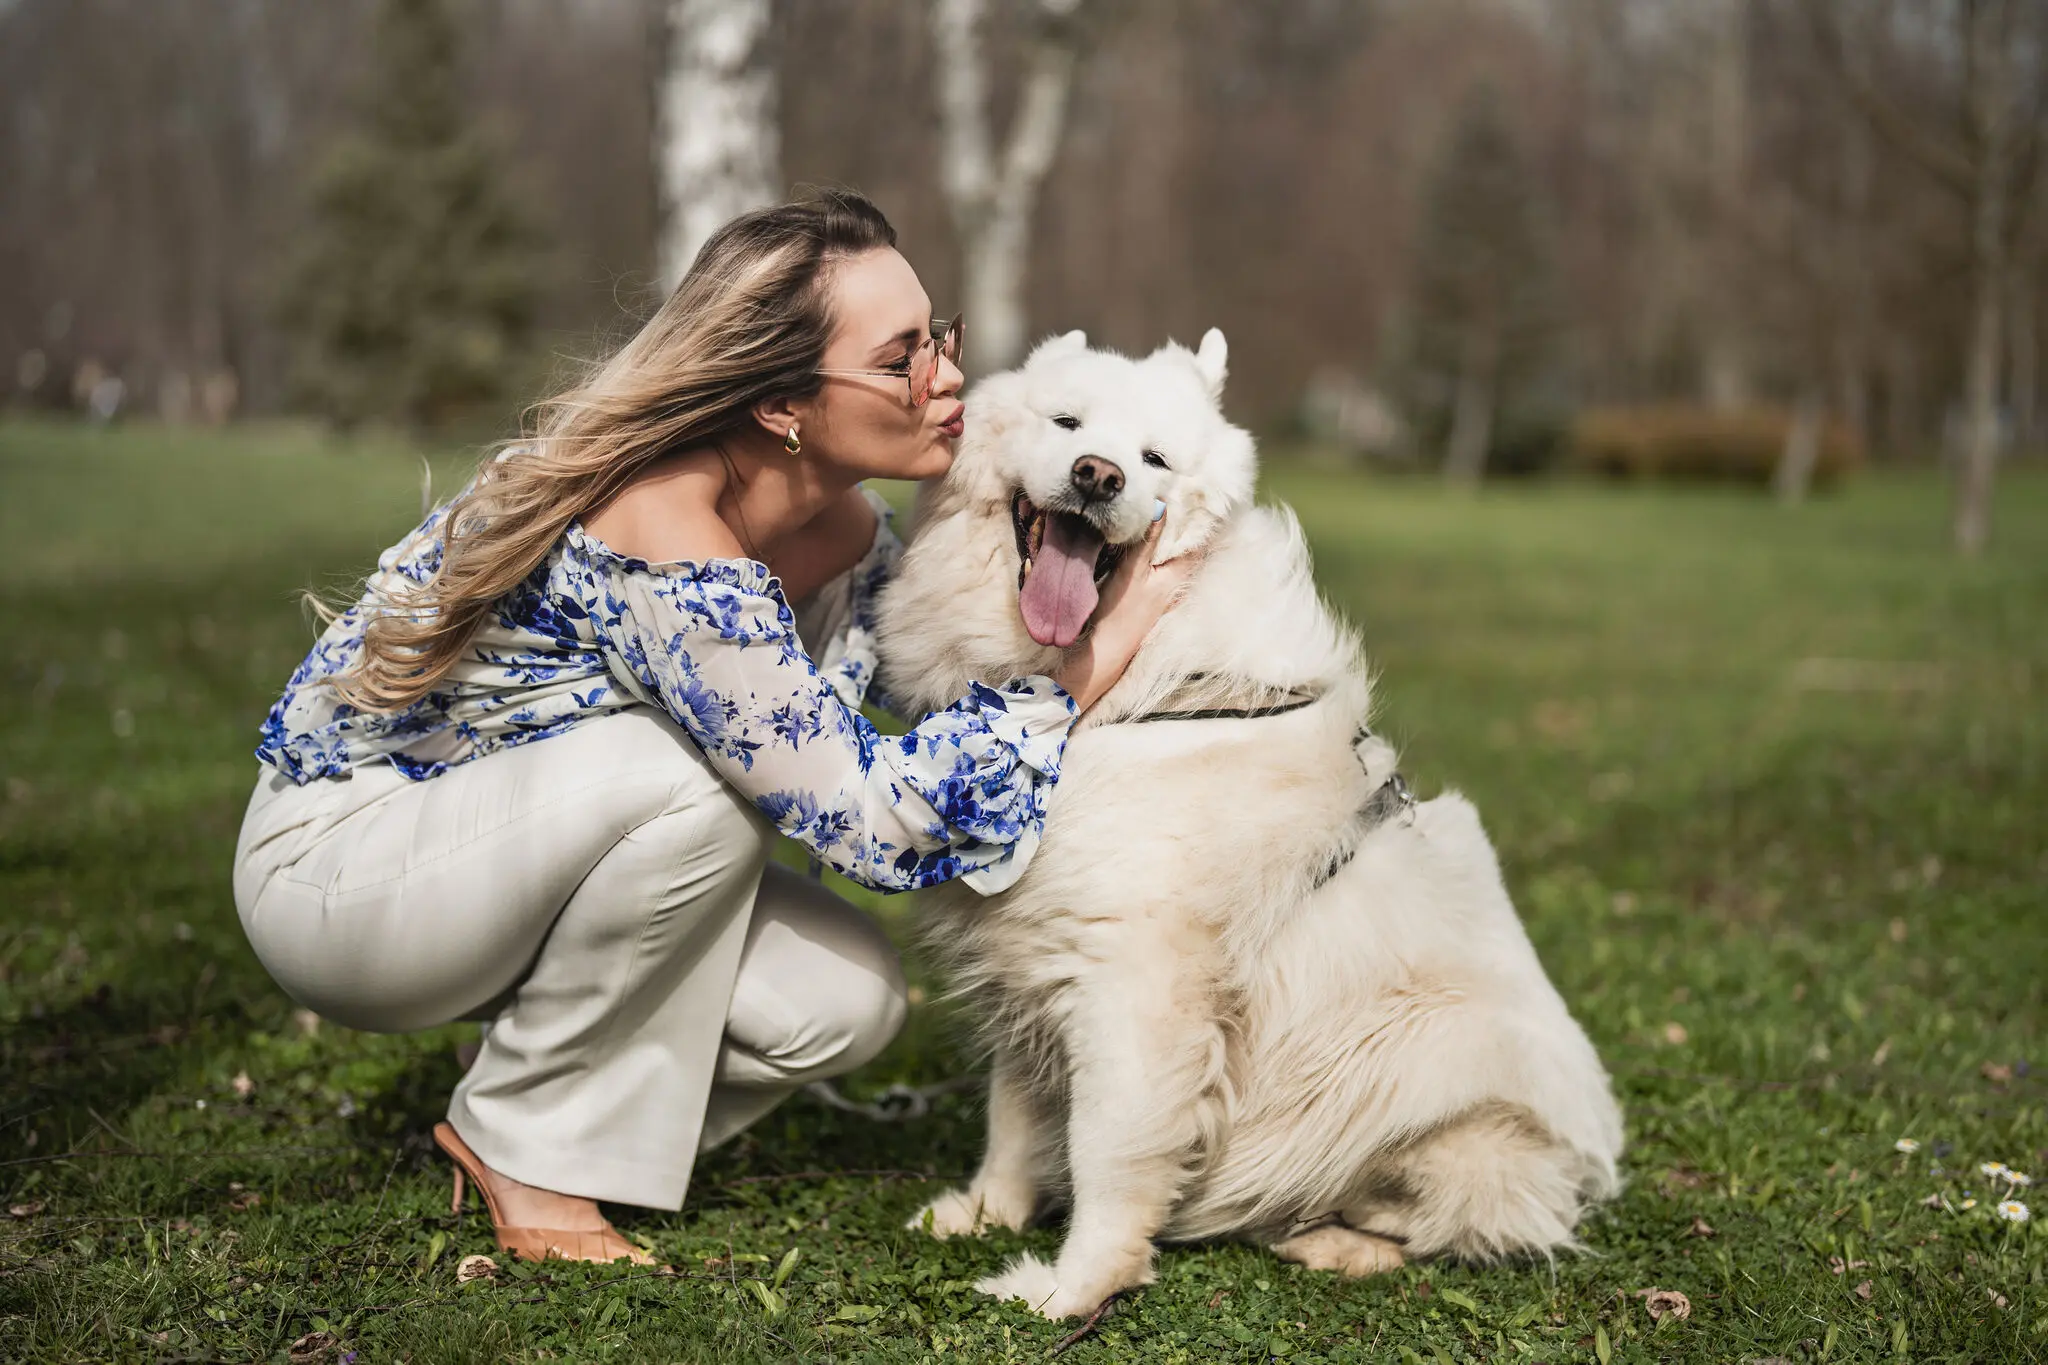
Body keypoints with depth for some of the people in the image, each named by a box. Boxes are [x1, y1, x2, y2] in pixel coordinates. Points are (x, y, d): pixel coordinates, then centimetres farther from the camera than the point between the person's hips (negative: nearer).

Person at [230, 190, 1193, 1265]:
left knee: (844, 999, -12)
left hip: (507, 844, 7)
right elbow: (865, 814, -30)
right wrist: (1101, 656, -26)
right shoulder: (662, 537, -34)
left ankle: (550, 1132, 11)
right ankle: (523, 1146, -11)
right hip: (330, 865, -7)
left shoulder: (846, 532, -7)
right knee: (691, 781, -33)